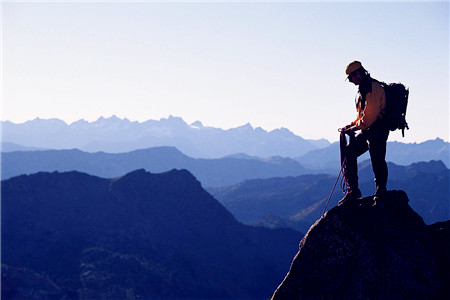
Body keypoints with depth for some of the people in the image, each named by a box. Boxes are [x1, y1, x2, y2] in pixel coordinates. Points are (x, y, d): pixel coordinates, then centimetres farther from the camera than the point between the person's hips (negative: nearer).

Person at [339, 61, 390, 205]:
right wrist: (351, 125, 11)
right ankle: (353, 190, 4)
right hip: (366, 131, 10)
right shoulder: (363, 89, 19)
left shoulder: (373, 88, -13)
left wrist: (354, 128, -13)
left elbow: (370, 115, -19)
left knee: (377, 161, -8)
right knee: (349, 151, 3)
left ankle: (380, 192, 4)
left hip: (377, 130, -10)